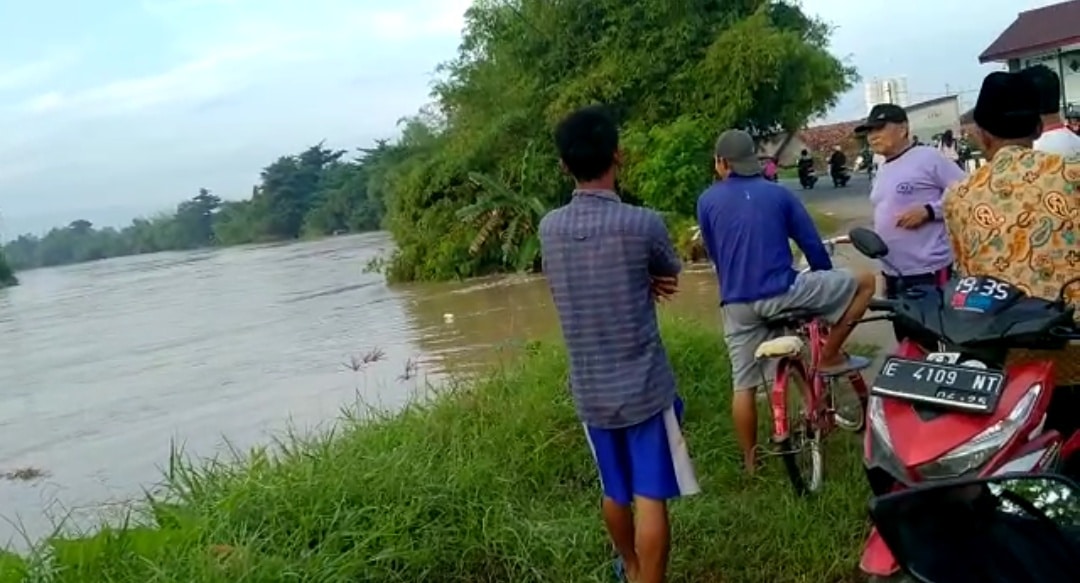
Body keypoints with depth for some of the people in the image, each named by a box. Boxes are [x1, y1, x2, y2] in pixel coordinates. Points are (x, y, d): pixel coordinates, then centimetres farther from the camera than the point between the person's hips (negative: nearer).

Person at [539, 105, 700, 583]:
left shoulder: (548, 228, -2)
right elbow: (670, 275, 4)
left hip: (589, 389, 5)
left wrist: (643, 286, 0)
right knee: (650, 499, 5)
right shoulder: (642, 224, -16)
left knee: (615, 490, 23)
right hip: (645, 386, -5)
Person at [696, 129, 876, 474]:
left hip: (736, 303, 3)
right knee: (864, 283, 12)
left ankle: (750, 460, 22)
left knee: (743, 386, 13)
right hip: (781, 292, -3)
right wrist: (829, 286, 25)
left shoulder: (707, 201, 7)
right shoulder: (778, 194, 5)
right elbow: (812, 244, 8)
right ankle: (830, 357, 13)